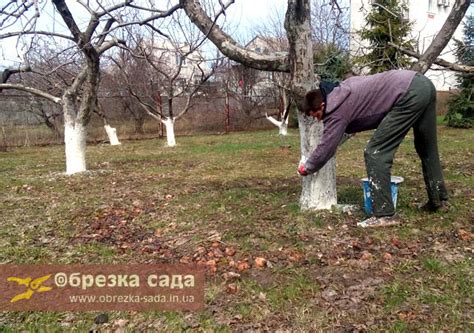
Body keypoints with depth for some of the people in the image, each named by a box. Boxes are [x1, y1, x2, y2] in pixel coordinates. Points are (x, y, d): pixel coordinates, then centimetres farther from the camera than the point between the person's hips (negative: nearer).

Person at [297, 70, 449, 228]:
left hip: (410, 95, -10)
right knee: (426, 148, 23)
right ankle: (439, 200, 37)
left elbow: (325, 148, -2)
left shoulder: (338, 109, -8)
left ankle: (385, 215, -6)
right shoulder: (341, 90, 18)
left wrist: (306, 168, 14)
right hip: (423, 84, 10)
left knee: (375, 152, -7)